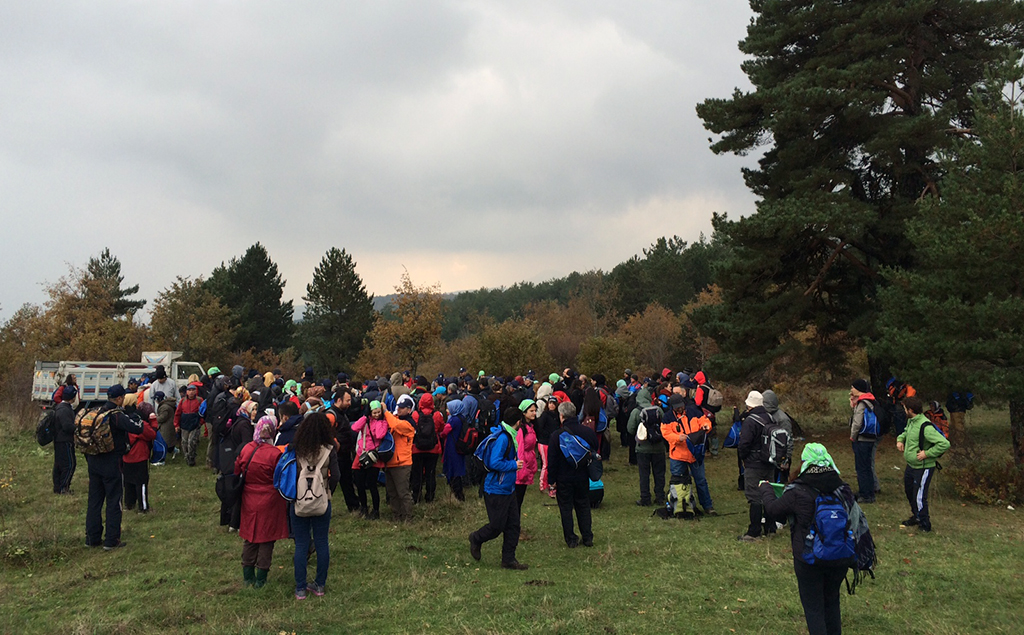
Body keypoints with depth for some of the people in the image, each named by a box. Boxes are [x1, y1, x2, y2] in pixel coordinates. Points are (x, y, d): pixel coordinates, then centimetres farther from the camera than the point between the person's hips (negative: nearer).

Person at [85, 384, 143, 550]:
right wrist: (138, 420, -5)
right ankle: (112, 541, 6)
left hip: (94, 462, 7)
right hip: (111, 464, -7)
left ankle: (92, 538, 23)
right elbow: (137, 429, -25)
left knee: (94, 500, 15)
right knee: (113, 501, 3)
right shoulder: (116, 415, -17)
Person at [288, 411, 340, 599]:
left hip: (299, 501, 0)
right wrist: (327, 491, 1)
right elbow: (335, 476, -15)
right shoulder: (329, 450, -10)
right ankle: (320, 585, 22)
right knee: (322, 543, 12)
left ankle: (300, 589, 15)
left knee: (301, 545, 9)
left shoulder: (295, 448, -9)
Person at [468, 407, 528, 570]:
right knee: (497, 526, 1)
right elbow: (494, 463, -27)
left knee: (513, 524, 9)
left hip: (508, 489, 10)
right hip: (496, 490, -10)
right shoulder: (502, 438, -21)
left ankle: (509, 560, 17)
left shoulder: (508, 436, 9)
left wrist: (514, 463, 9)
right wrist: (514, 465, -17)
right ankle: (476, 539, 29)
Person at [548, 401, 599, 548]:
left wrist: (552, 479, -3)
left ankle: (571, 539, 13)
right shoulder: (588, 432, -4)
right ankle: (587, 538, 20)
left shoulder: (556, 435, -15)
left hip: (564, 479, -3)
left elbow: (552, 460, -12)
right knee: (583, 506, 16)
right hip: (583, 477, 4)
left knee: (566, 508, 9)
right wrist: (592, 474, 18)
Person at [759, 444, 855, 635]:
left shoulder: (797, 492, -18)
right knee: (832, 601, 24)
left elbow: (773, 509, -4)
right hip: (839, 558, 5)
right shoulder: (842, 489, -6)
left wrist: (764, 488, 13)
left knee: (813, 606, 9)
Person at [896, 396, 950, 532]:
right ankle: (916, 516, 41)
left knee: (919, 497, 1)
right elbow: (906, 431, 25)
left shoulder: (925, 427, -27)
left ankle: (924, 524, 19)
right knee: (909, 492, 23)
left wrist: (927, 453, -26)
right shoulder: (911, 421, 2)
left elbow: (944, 444, -31)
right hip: (911, 465, 9)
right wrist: (900, 439, 5)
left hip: (923, 468, -9)